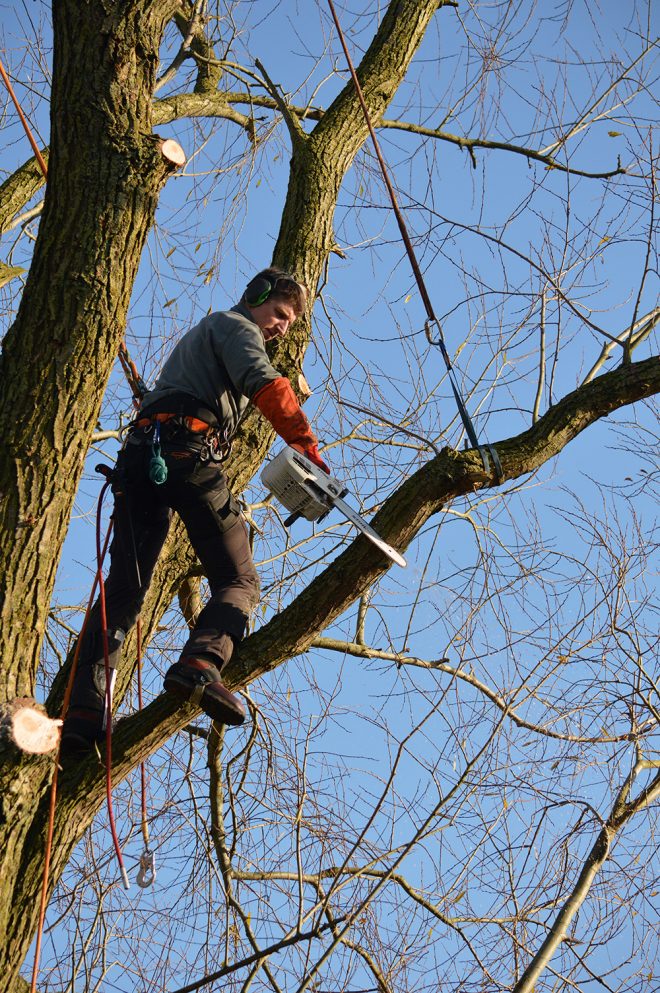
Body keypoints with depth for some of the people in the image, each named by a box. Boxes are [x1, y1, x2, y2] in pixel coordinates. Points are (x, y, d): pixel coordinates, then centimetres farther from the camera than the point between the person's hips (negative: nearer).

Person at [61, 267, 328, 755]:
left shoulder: (201, 336, 41)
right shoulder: (235, 326, 12)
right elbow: (265, 384, -9)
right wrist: (308, 446, -17)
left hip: (139, 454, 8)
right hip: (188, 451, -8)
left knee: (124, 588, -3)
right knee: (239, 581, -7)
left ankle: (85, 709, -18)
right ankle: (201, 663, -35)